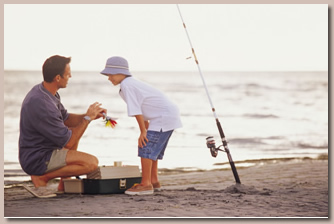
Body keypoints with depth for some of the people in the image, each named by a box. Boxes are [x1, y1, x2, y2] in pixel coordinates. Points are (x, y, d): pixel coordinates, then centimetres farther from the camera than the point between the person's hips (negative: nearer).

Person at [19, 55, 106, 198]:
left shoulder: (42, 91, 4)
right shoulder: (41, 104, -28)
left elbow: (66, 119, 19)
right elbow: (68, 142, -21)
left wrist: (91, 115, 3)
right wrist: (87, 118, -10)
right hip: (36, 161, -11)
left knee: (74, 130, 30)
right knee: (91, 163, -21)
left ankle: (64, 184, 21)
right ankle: (42, 178, -8)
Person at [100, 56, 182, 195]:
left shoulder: (126, 85, -14)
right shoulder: (133, 83, 18)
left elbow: (136, 111, -16)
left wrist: (143, 131, -12)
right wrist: (146, 129, 22)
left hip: (164, 117, -11)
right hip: (170, 115, 11)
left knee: (146, 148, -10)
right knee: (153, 148, 19)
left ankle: (146, 184, -10)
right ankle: (154, 181, 28)